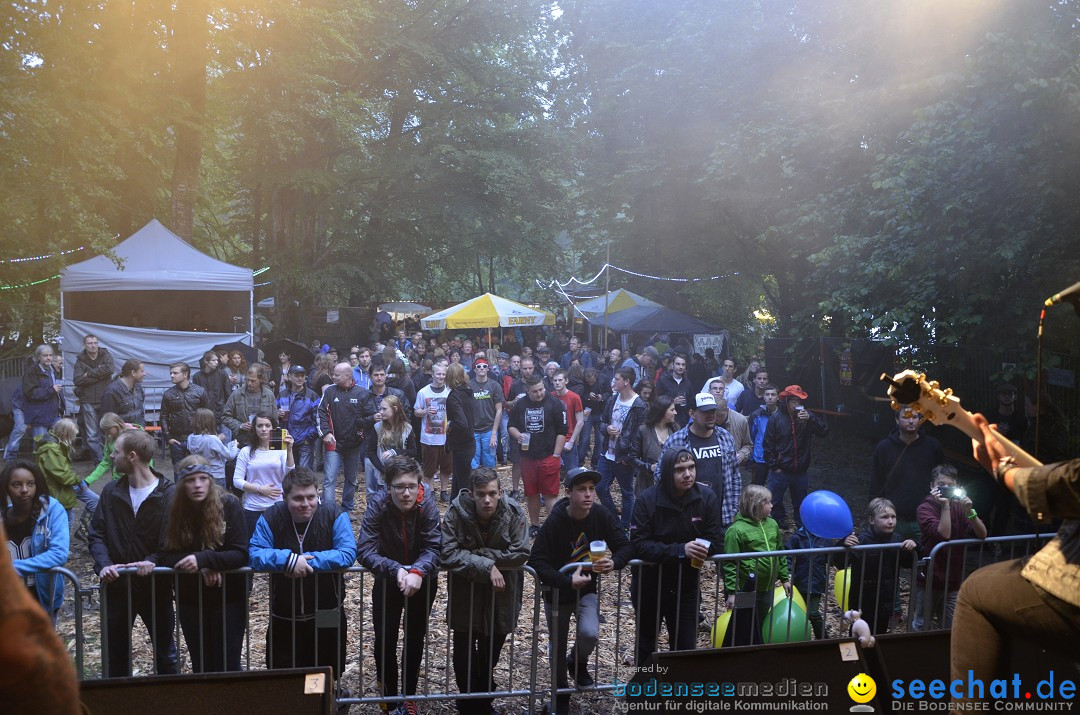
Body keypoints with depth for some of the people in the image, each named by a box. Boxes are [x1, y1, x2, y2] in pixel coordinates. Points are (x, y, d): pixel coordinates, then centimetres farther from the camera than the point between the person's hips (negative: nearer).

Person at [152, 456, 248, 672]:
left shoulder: (229, 504, -13)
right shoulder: (174, 510, -3)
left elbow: (241, 554, -16)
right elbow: (165, 555, -6)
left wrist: (203, 559, -29)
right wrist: (201, 567, -21)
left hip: (228, 597, -3)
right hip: (190, 600, 3)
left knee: (227, 665, 1)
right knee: (201, 665, 13)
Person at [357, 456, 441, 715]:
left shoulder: (427, 506, -23)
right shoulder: (378, 505, -25)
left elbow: (433, 548, -24)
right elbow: (365, 551, -30)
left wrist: (417, 571, -44)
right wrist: (396, 570, -44)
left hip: (422, 581, 1)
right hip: (387, 580, 0)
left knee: (415, 639, 13)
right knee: (385, 641, 1)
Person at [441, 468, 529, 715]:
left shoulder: (514, 512, -17)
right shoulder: (456, 512, -20)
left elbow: (520, 554, -21)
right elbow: (448, 555, -24)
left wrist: (477, 553, -22)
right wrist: (486, 566, -28)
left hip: (501, 593, 1)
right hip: (465, 591, -1)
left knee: (491, 653, 16)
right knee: (464, 654, 6)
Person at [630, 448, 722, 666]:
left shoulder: (707, 497, -12)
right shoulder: (647, 499, -20)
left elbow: (714, 541, -8)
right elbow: (638, 545, -26)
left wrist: (696, 550, -25)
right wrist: (680, 550, -34)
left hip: (687, 586, 1)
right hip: (649, 585, -1)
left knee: (686, 648, 8)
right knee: (646, 645, 19)